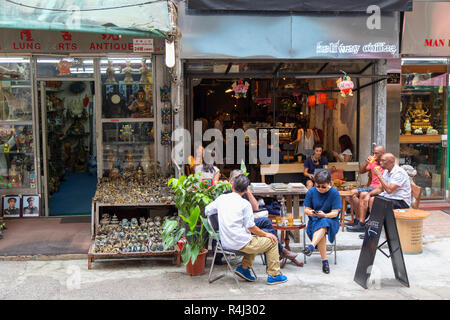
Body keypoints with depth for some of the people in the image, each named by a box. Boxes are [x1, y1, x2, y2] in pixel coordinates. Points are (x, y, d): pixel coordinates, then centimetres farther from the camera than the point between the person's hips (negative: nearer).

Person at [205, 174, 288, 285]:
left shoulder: (221, 198, 2)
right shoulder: (245, 204, -13)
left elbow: (206, 211, 13)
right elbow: (251, 227, -11)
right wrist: (266, 234, 4)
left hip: (225, 242, 7)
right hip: (240, 243, -7)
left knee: (254, 239, 29)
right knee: (272, 241, 10)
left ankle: (244, 267, 18)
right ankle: (274, 275, 15)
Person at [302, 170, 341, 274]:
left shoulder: (334, 193, -5)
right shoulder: (311, 192, 2)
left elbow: (335, 213, -8)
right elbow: (306, 209, 5)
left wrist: (325, 215, -28)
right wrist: (310, 212, -19)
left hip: (331, 220, -1)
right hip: (314, 220, 2)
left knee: (323, 223, -38)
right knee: (321, 232, -33)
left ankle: (311, 246, -53)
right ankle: (324, 260, -33)